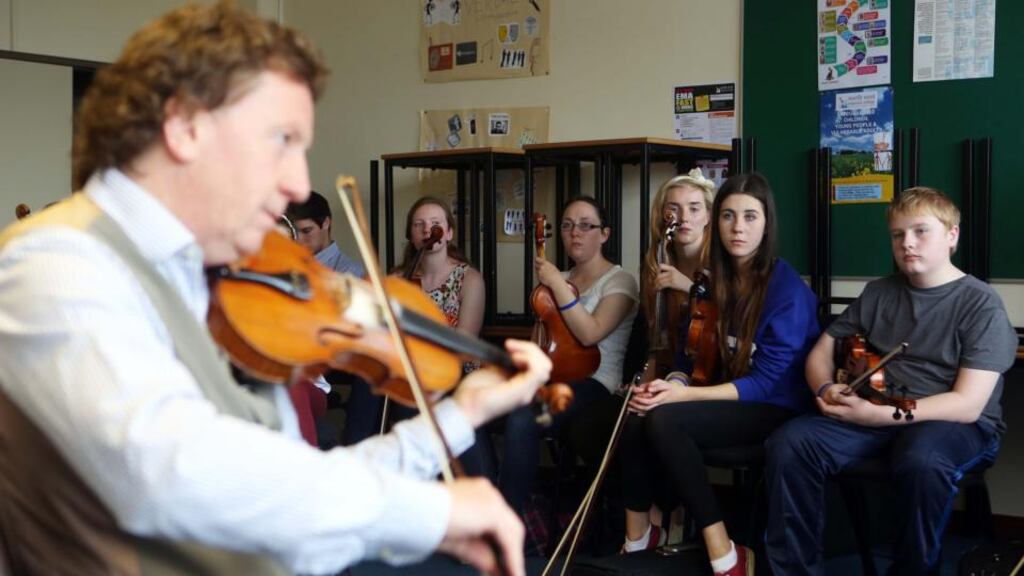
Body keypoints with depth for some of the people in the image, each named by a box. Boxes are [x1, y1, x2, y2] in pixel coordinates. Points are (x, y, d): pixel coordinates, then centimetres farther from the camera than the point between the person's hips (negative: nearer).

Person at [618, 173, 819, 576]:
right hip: (730, 401, 6)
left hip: (776, 409, -6)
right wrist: (673, 384, -16)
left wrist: (683, 395, -26)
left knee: (664, 420, -29)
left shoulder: (787, 288, -15)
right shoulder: (718, 280, 7)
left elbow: (768, 382, -19)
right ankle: (637, 540, -5)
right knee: (637, 417, -21)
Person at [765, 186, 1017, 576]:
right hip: (873, 416, 5)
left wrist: (877, 415, -24)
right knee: (790, 443, -21)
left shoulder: (981, 304, -6)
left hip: (957, 426, -4)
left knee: (921, 461, -40)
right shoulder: (878, 292, 11)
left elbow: (967, 405, -16)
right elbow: (822, 350, 16)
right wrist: (827, 390, -9)